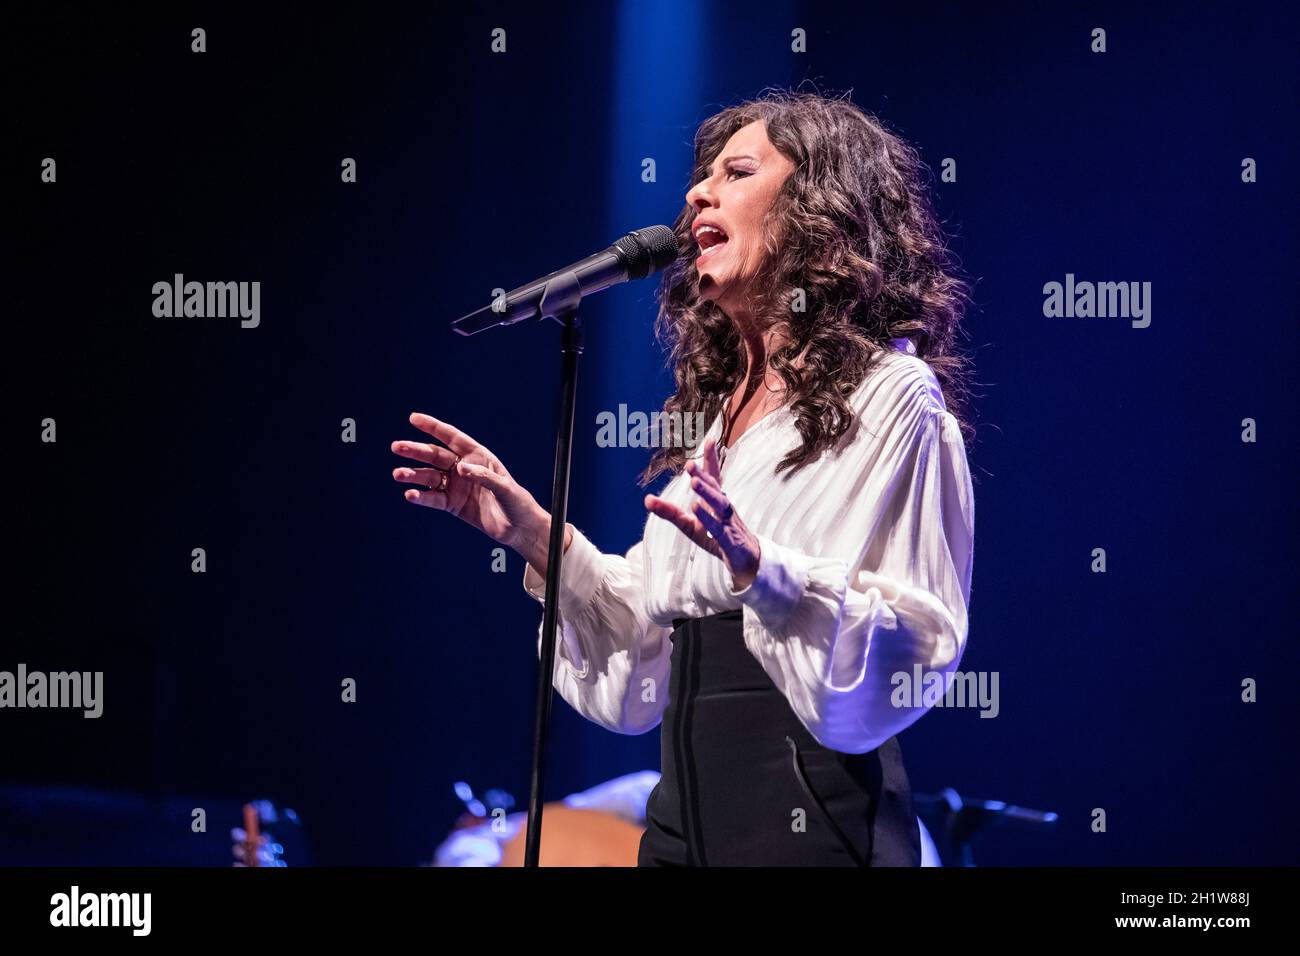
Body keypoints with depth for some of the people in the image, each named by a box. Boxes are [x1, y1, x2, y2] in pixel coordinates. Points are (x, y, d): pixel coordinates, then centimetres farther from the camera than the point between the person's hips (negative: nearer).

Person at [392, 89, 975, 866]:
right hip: (687, 811, 7)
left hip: (811, 816, -7)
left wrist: (758, 569, -29)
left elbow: (913, 649, -16)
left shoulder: (891, 398, -6)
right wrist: (534, 535, 4)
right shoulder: (718, 409, 16)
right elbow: (649, 644, 14)